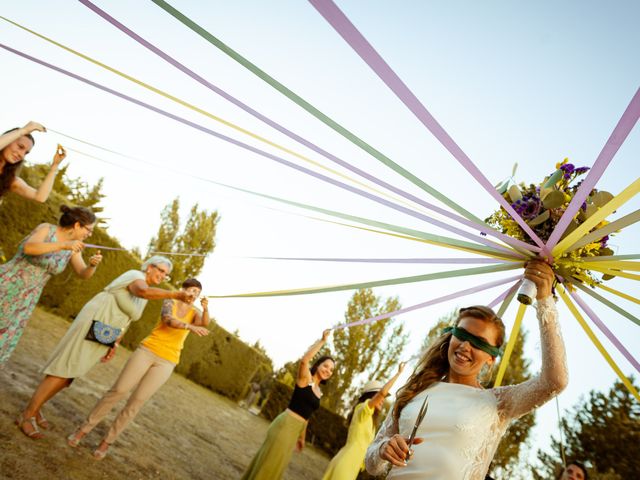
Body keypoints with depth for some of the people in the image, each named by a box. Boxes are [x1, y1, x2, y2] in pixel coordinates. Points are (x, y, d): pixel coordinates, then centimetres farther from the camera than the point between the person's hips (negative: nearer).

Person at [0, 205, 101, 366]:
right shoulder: (47, 229, -15)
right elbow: (28, 247, -33)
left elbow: (84, 274, 1)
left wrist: (93, 264, -20)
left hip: (25, 299, 5)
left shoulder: (73, 247, 1)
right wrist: (63, 245, -42)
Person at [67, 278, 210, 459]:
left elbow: (205, 323, -17)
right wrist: (190, 327, -39)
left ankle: (107, 441, 18)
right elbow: (167, 319, -21)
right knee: (118, 391, -4)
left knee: (135, 402, -2)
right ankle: (84, 429, 18)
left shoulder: (195, 314, 7)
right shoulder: (169, 302, 1)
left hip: (166, 362, 1)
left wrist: (206, 308, -38)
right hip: (148, 350, -1)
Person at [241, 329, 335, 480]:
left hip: (295, 430, 8)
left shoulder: (318, 392, 14)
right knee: (268, 462, -2)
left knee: (275, 466, 15)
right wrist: (323, 340, -27)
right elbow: (305, 359, -30)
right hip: (286, 424, -8)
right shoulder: (305, 379, -8)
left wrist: (302, 437, 28)